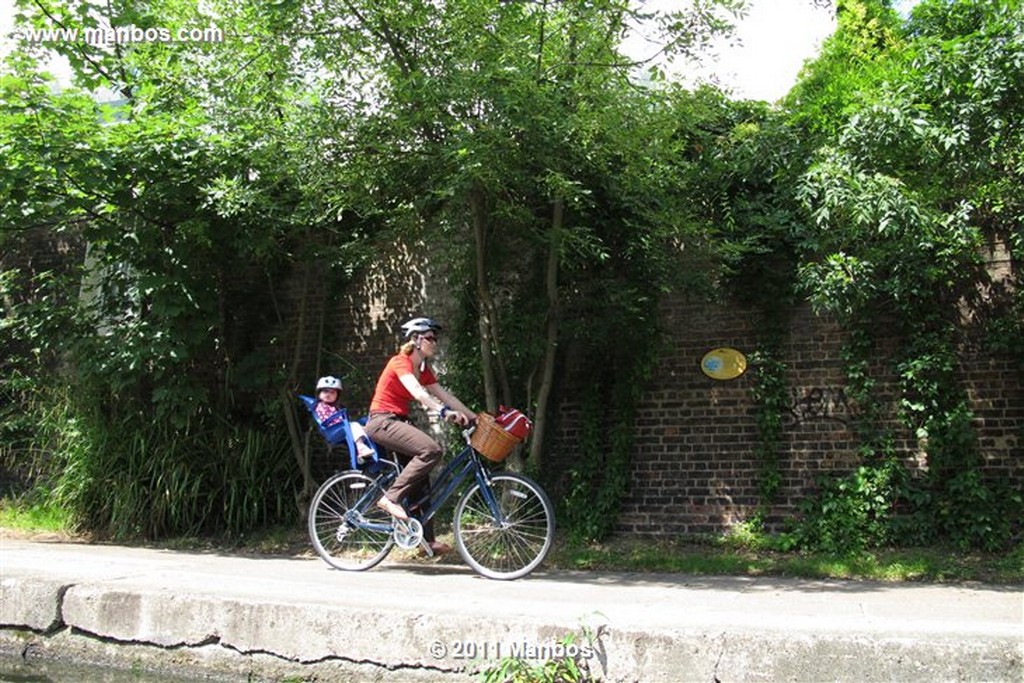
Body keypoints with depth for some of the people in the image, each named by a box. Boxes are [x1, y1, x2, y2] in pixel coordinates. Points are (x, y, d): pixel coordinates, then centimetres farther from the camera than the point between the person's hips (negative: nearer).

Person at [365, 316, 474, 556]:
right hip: (382, 421, -9)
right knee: (432, 450, -28)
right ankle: (391, 498, -21)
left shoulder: (423, 369, 13)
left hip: (398, 422, 9)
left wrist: (474, 417, 3)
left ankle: (427, 539, 9)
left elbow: (445, 395, 10)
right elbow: (416, 391, -31)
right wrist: (444, 412, -44)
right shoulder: (400, 362, -13)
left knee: (420, 482, 5)